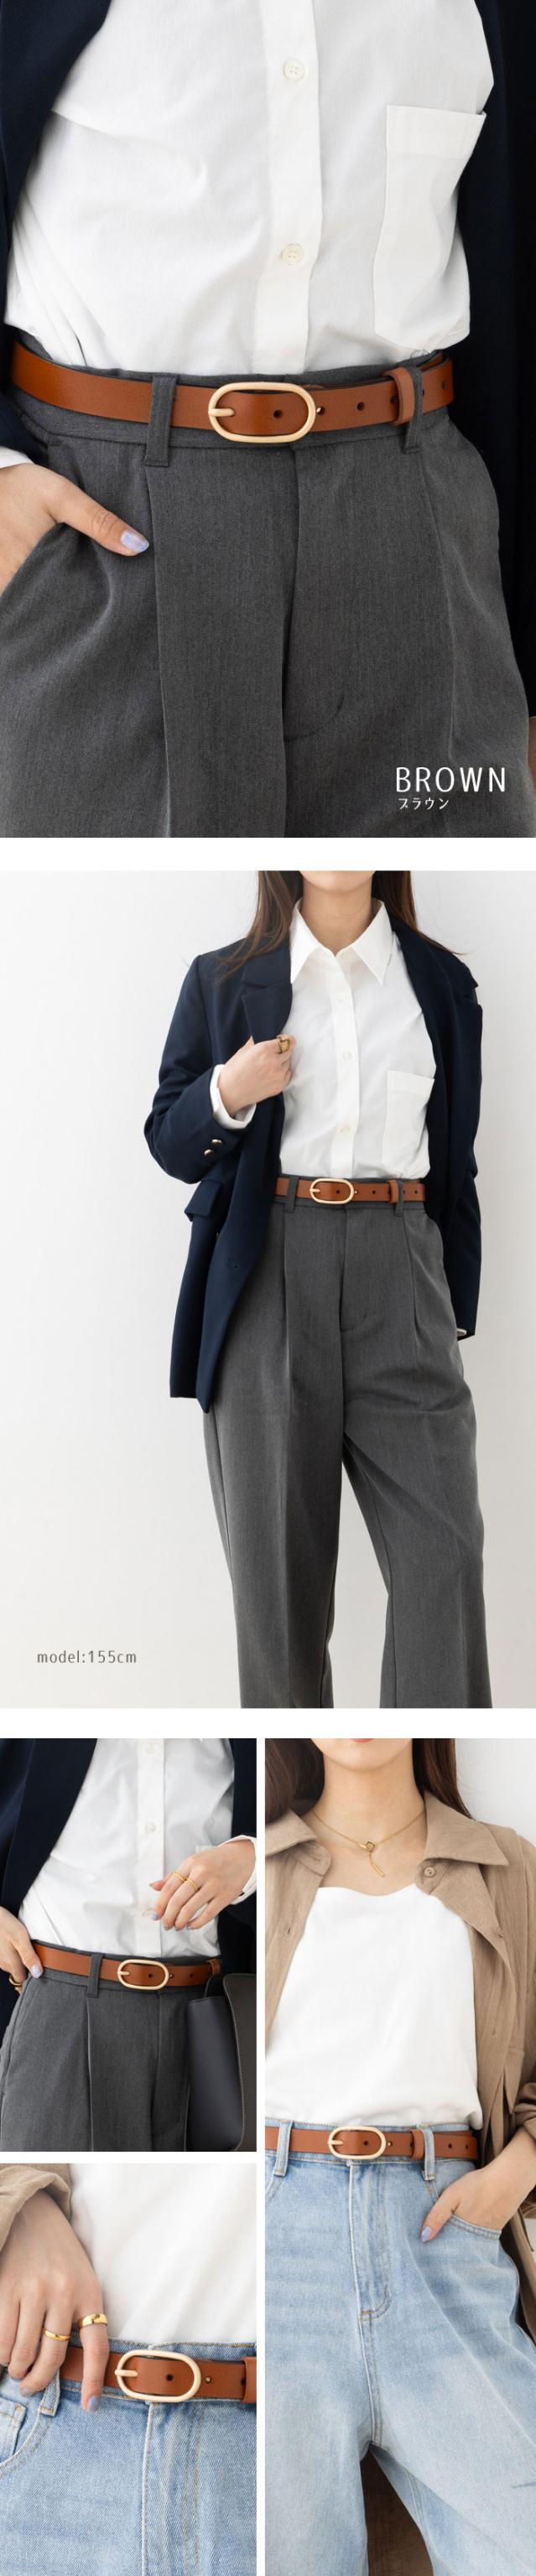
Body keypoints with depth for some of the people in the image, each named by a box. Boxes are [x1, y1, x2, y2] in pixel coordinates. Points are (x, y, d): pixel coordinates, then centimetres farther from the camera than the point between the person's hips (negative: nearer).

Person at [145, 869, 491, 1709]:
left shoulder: (442, 983, 10)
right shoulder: (223, 981, 7)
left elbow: (455, 1163, 13)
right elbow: (171, 1143, 10)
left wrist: (457, 1307, 11)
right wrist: (227, 1096, -11)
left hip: (399, 1270, 0)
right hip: (266, 1279, 0)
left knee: (444, 1544, -9)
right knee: (277, 1547, 1)